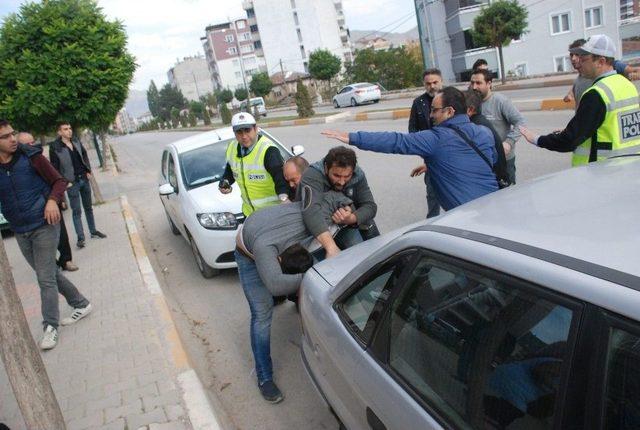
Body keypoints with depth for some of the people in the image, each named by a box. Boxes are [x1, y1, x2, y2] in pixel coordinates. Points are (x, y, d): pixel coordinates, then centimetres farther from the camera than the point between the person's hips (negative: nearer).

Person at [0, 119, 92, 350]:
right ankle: (81, 304, 31)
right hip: (20, 232, 5)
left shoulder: (31, 157, -10)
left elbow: (59, 181, -4)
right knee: (50, 273, 14)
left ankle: (50, 326, 7)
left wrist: (52, 200, -21)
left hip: (44, 226, -5)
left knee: (45, 278, -4)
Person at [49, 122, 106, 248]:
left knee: (88, 207, 16)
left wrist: (88, 171, 5)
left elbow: (85, 155, 14)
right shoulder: (55, 147, -13)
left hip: (84, 179, 6)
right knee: (76, 211, -1)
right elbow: (55, 167, -12)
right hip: (71, 182, -5)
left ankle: (93, 231, 29)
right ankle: (80, 237, 5)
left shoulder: (76, 141, 3)